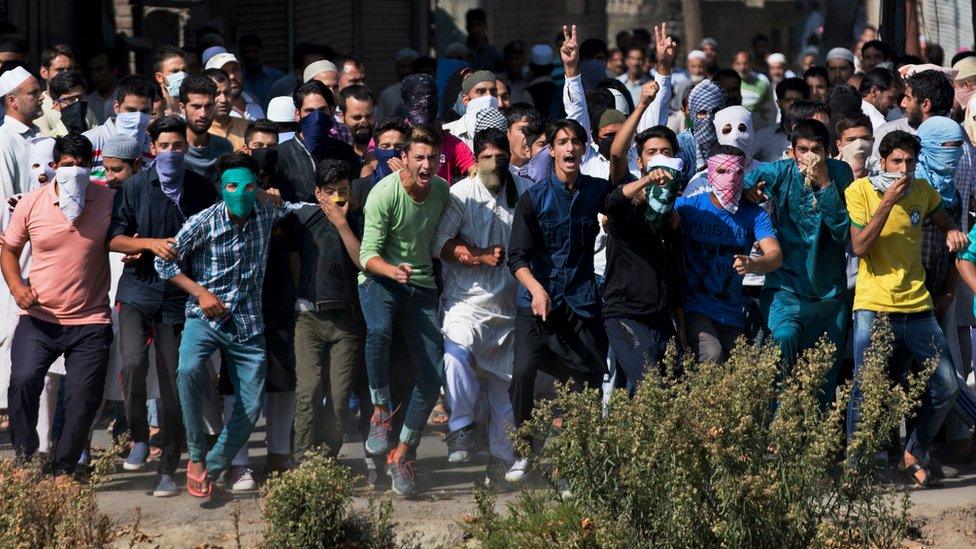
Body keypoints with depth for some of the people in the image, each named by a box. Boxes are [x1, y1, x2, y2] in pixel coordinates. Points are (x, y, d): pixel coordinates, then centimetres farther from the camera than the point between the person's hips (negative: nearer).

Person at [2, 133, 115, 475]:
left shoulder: (109, 201, -5)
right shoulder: (31, 204, -2)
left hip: (91, 322, 0)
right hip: (39, 317, 0)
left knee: (83, 399, 0)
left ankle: (64, 469, 19)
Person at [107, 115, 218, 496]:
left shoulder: (202, 189, 4)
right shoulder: (136, 186, 0)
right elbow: (114, 239, -1)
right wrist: (151, 243, -16)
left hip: (180, 296, 1)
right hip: (139, 289, -1)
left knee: (173, 382, 0)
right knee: (133, 362, -22)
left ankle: (169, 470, 10)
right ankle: (139, 439, 2)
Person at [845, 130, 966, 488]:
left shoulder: (922, 191, 7)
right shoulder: (860, 190, -5)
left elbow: (944, 220, 25)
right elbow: (859, 247, -13)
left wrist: (953, 232, 1)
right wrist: (887, 203, -20)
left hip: (917, 307, 5)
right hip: (873, 308, -4)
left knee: (947, 388, 3)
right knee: (864, 393, -10)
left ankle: (915, 455, 22)